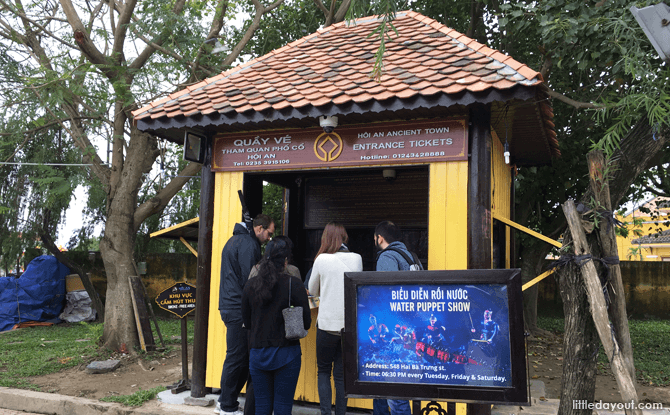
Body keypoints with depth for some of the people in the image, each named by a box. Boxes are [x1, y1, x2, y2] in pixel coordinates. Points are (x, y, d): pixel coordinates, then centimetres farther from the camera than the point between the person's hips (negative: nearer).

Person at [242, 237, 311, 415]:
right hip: (286, 354, -3)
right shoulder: (294, 284, -10)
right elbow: (306, 323, -6)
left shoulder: (251, 284, 0)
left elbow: (246, 322, 9)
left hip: (257, 353, 3)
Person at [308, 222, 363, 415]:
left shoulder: (322, 260, -8)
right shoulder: (357, 259, 0)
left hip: (327, 324, -2)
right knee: (341, 373, 11)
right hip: (350, 325, 2)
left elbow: (313, 290, 7)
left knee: (323, 370, 13)